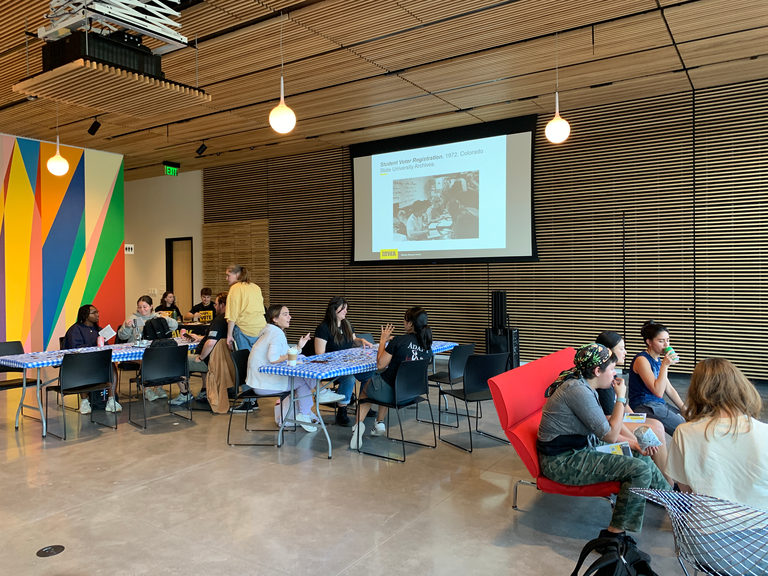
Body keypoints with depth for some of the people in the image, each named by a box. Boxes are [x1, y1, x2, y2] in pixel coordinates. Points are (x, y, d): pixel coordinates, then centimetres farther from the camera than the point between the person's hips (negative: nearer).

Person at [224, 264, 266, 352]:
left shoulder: (235, 288, -5)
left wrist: (229, 335, -6)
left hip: (244, 330, -6)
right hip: (261, 330, 6)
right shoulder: (257, 288, 15)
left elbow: (232, 315, -10)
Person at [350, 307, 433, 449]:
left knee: (366, 387, 28)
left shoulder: (399, 341, -20)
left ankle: (358, 424, 16)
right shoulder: (428, 345, -3)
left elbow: (380, 365, -13)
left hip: (391, 392, -6)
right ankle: (379, 424, 38)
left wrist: (383, 340, -2)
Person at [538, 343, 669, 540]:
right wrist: (621, 398, -11)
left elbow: (603, 427, 16)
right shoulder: (577, 390, -24)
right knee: (639, 469, -16)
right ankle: (615, 533, -8)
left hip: (576, 449, 10)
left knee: (641, 456, 16)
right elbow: (610, 435, -20)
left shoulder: (584, 386, 7)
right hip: (561, 462, -10)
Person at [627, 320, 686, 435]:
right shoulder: (642, 360, -15)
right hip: (644, 407, -9)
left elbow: (669, 389, 18)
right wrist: (665, 365, -23)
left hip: (659, 404, 9)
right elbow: (658, 392, -21)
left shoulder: (658, 360, 14)